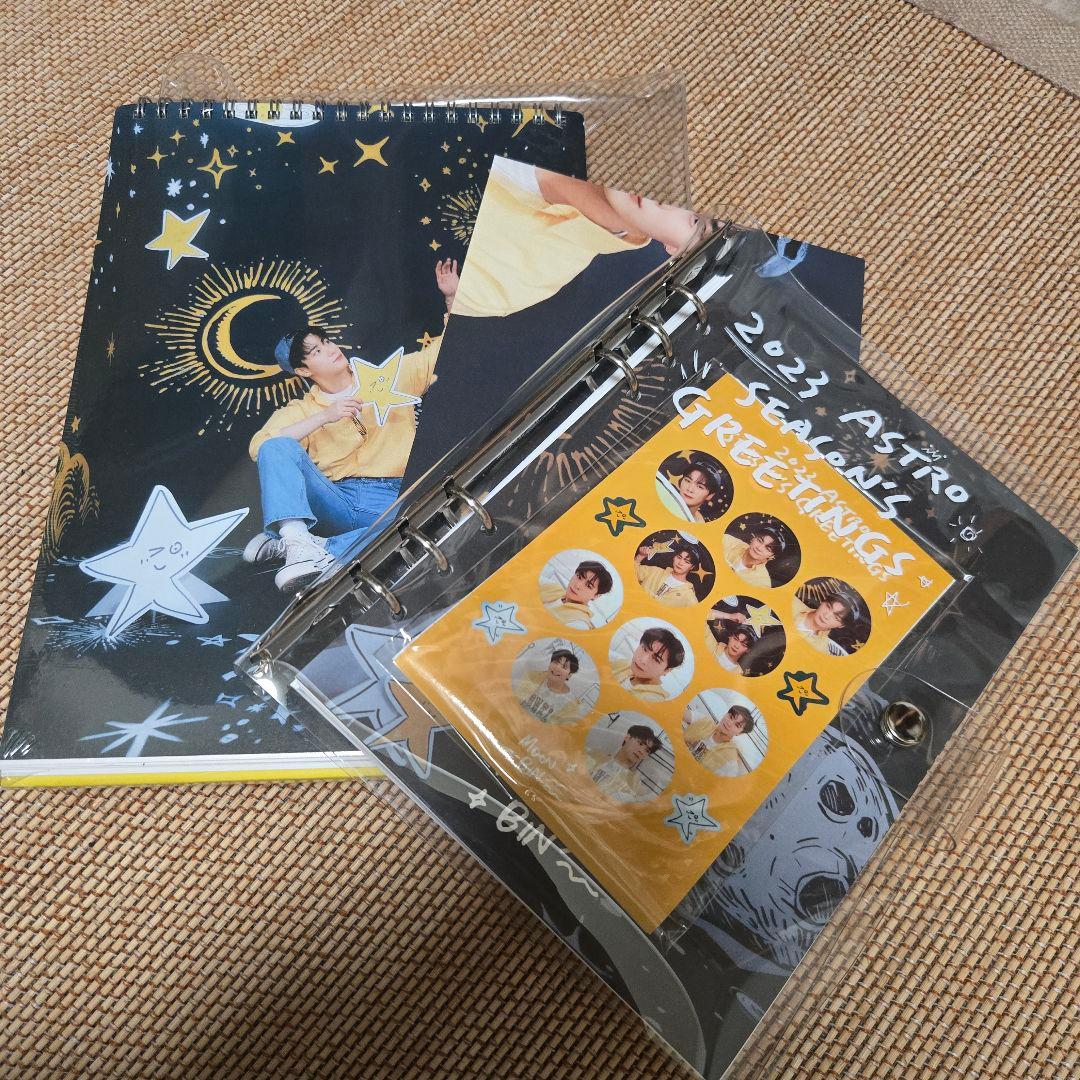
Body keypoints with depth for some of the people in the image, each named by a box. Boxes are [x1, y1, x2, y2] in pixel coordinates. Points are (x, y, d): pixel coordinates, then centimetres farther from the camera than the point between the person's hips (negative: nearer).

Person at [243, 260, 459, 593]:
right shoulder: (303, 410, 14)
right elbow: (258, 447, -4)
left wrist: (452, 297, 5)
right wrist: (324, 416, -10)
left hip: (388, 501, -1)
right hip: (334, 501, 1)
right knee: (277, 448, -22)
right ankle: (299, 539, -43)